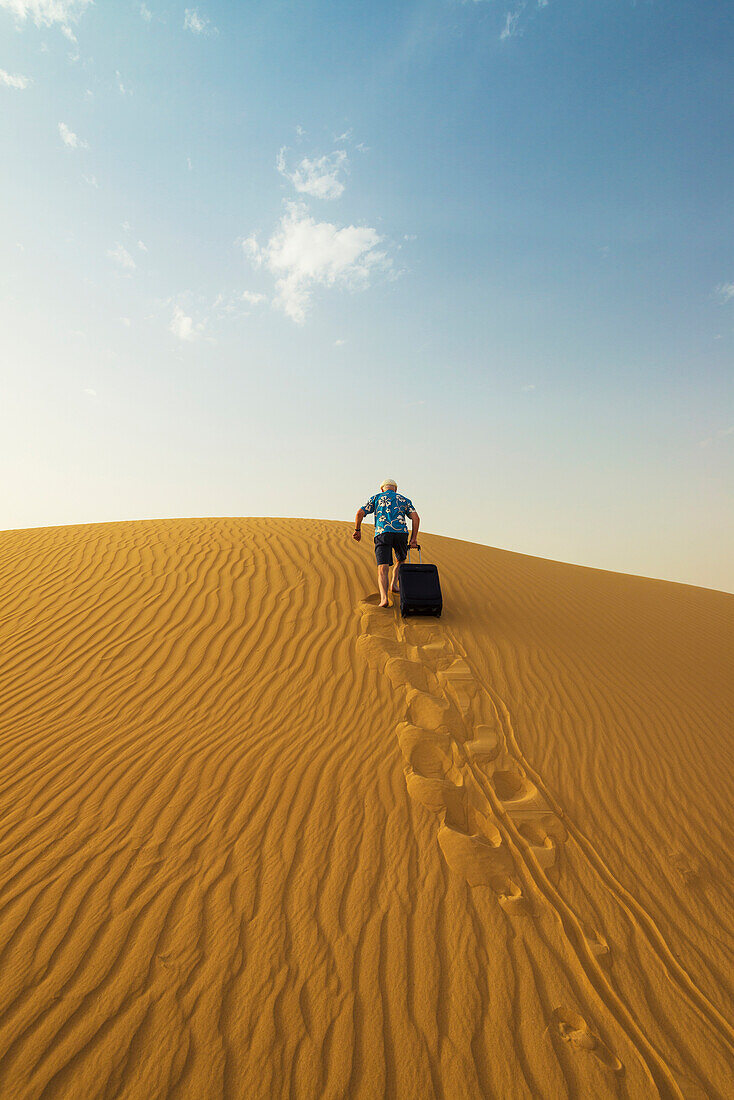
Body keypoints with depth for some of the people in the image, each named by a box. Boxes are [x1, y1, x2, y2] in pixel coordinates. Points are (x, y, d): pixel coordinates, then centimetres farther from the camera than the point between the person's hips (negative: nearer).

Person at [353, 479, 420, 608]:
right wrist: (414, 538, 8)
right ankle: (393, 584, 21)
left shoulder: (376, 497, 24)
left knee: (383, 569, -10)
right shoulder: (404, 500, 26)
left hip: (382, 533, -1)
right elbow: (416, 517, 9)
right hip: (401, 532, 1)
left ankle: (384, 597, -29)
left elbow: (360, 513, 13)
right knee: (400, 560, 31)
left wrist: (357, 530, 25)